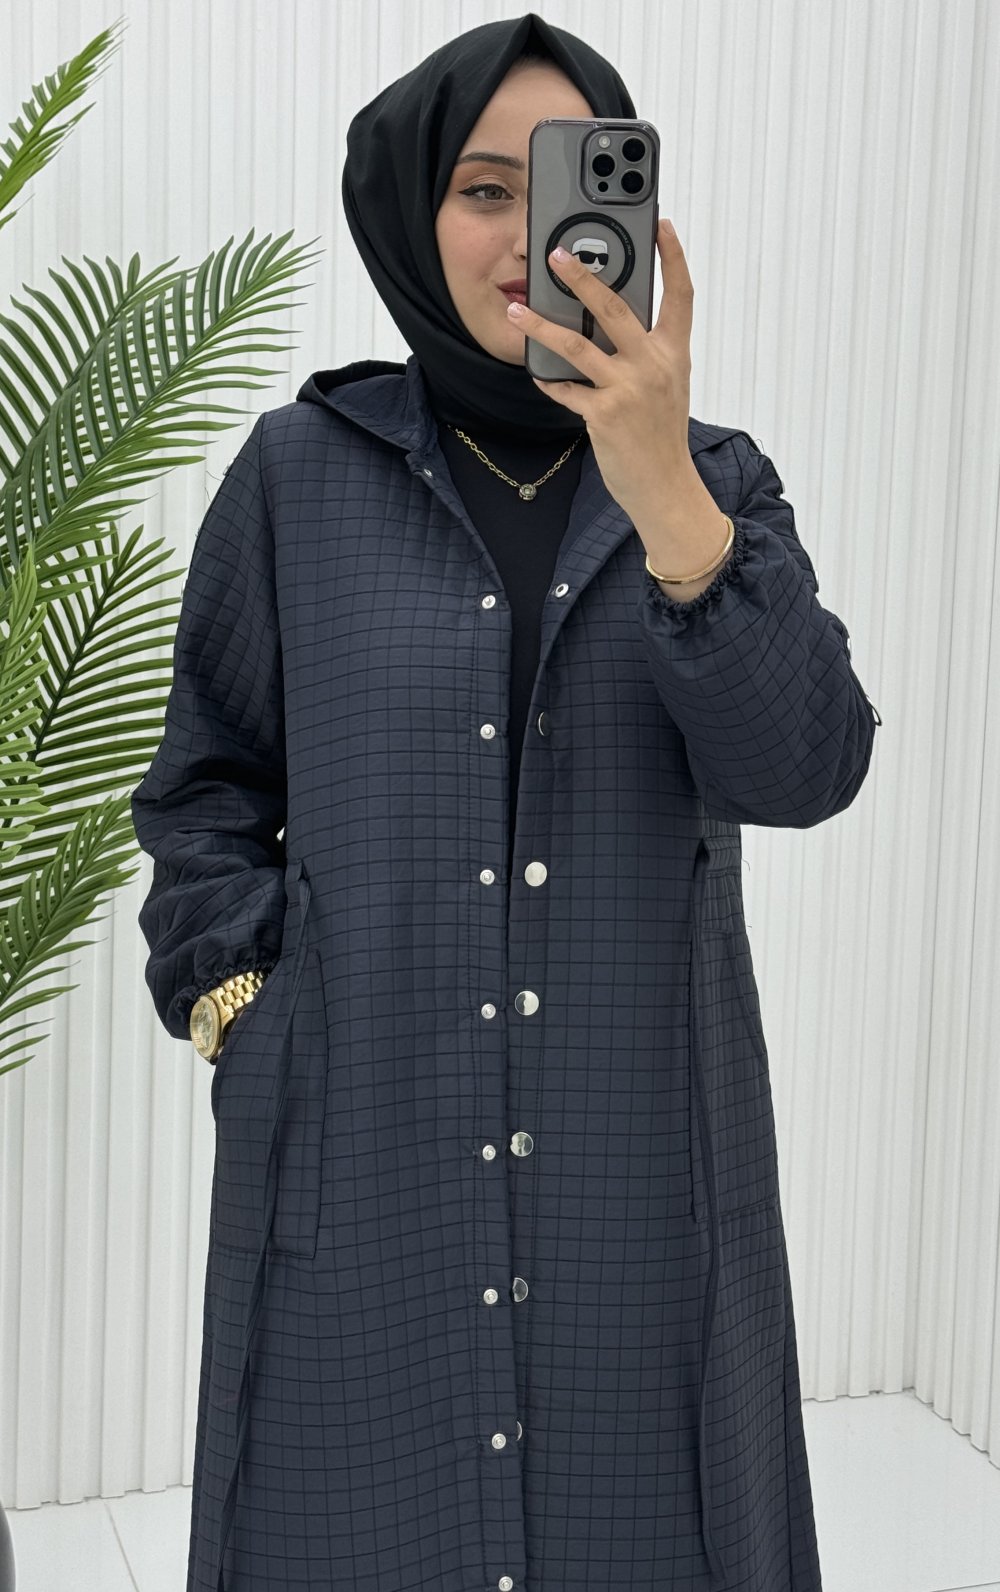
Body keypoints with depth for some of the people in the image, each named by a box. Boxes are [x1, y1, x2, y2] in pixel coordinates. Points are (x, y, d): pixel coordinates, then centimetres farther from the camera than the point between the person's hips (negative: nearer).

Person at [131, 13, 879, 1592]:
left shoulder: (713, 479, 2)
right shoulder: (302, 475, -1)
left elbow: (804, 766, -14)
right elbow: (207, 790, 8)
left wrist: (662, 496, -27)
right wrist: (237, 1004, -7)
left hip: (643, 1179, 1)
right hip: (361, 1180, -1)